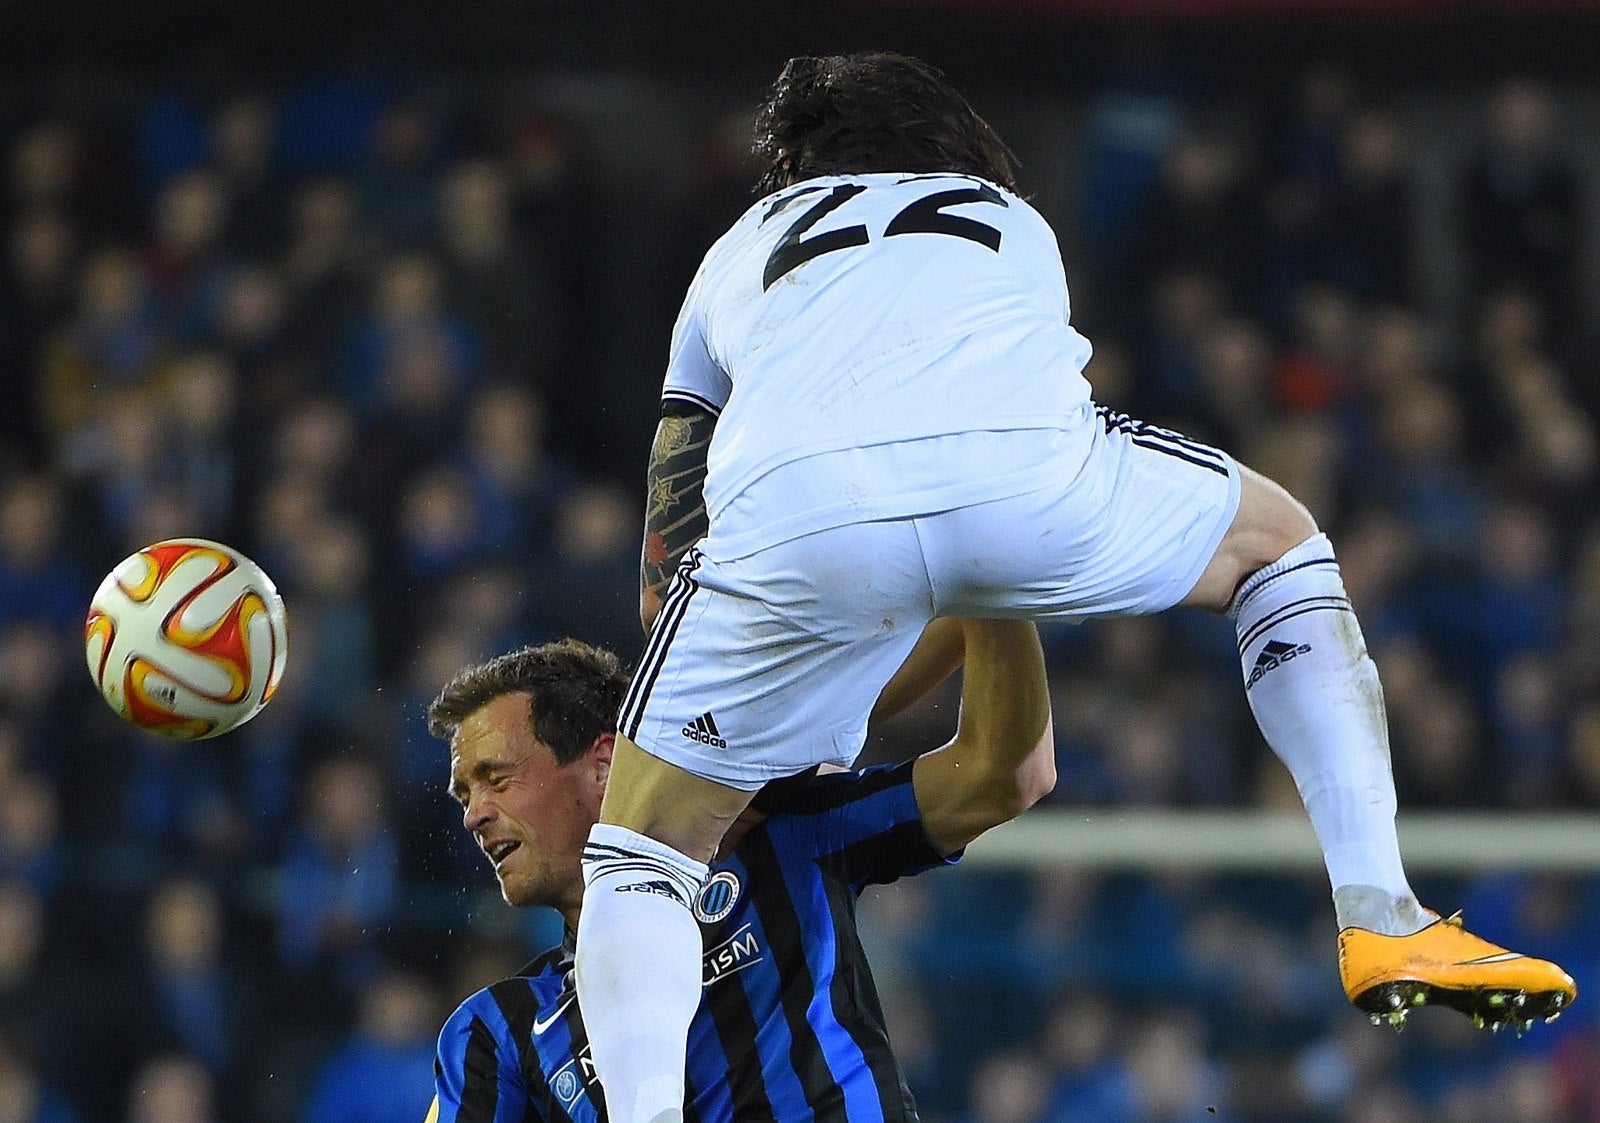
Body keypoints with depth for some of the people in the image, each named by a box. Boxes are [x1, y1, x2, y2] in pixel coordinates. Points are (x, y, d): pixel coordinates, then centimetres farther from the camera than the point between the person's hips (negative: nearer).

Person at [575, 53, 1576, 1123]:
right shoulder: (1015, 220, 43)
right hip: (1021, 471, 1)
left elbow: (668, 544, 41)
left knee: (636, 860, 17)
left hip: (785, 509, -1)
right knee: (1283, 548, 32)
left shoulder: (740, 254, 40)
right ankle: (1382, 921, 21)